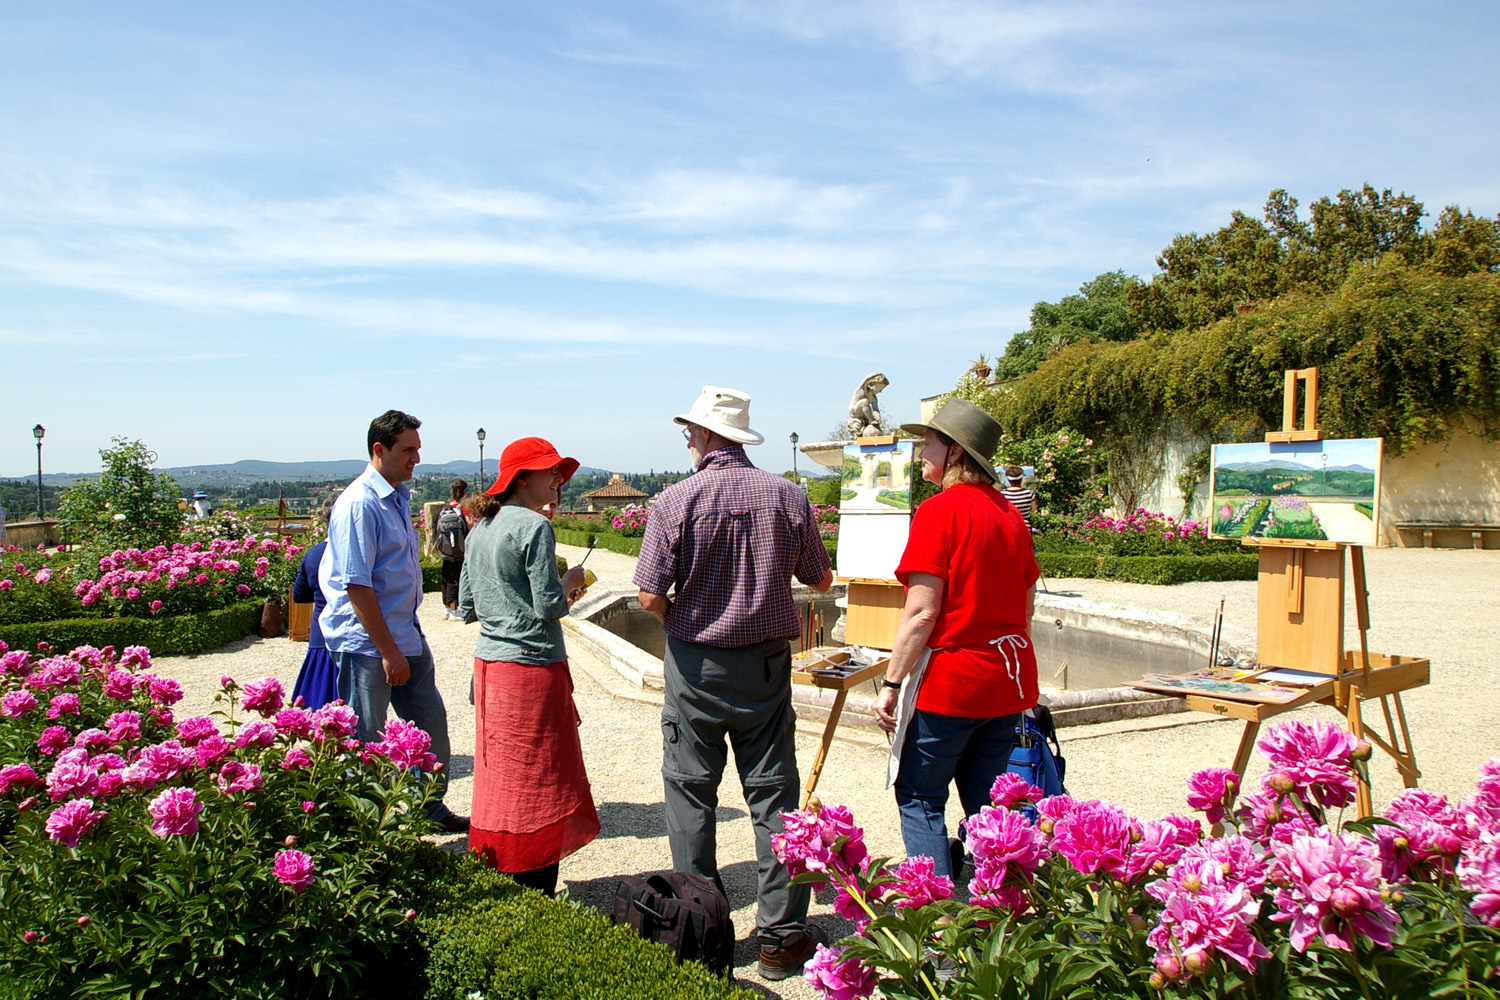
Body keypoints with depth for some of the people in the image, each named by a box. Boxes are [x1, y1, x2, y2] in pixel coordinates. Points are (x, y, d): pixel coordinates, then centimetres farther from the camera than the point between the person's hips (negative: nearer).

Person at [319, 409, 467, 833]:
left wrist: (402, 643, 19)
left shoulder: (399, 497, 11)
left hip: (406, 636, 9)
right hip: (367, 645, -9)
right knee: (365, 743, 3)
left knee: (431, 724, 17)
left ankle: (432, 809, 34)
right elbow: (356, 585, -21)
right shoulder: (359, 504, -18)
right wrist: (388, 650, -20)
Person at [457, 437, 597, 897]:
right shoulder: (533, 527, -14)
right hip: (531, 668, -8)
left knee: (499, 775, 15)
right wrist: (569, 583, 2)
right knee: (538, 783, 0)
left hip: (488, 665, 8)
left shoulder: (481, 528, 11)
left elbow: (467, 606, 16)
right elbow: (549, 607, -17)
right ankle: (536, 896, 7)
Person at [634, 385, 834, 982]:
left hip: (695, 664, -2)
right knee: (773, 794, 9)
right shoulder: (788, 498, -4)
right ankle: (782, 936, 15)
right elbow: (821, 581, 7)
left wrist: (682, 623, 8)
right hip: (766, 663, 2)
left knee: (690, 793, 10)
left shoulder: (677, 501, -11)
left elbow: (650, 597, -13)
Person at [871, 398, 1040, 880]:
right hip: (1009, 678, 8)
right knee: (984, 803, 15)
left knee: (920, 800, 5)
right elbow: (1027, 605, 15)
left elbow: (922, 612, -18)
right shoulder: (1009, 512, 9)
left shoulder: (939, 510, -14)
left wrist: (891, 684, -13)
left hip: (950, 680, -7)